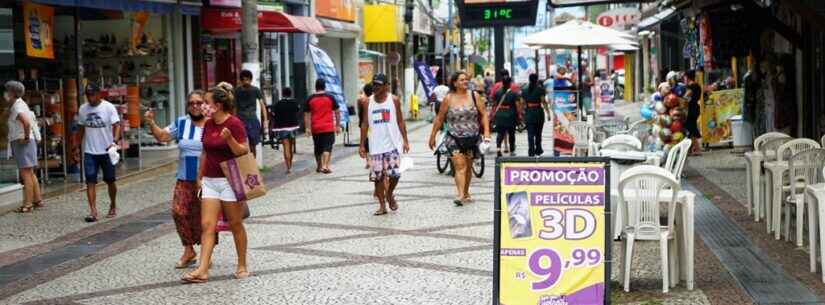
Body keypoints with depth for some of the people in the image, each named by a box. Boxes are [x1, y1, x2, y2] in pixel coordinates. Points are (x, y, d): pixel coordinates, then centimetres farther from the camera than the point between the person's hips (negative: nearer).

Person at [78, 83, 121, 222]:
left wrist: (115, 141, -30)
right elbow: (81, 129, 13)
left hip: (107, 151, -2)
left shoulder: (109, 107, -7)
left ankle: (113, 207, 29)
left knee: (110, 181, 10)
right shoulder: (83, 109, 5)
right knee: (90, 181, -8)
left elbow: (117, 125, -13)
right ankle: (93, 211, -10)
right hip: (89, 152, 3)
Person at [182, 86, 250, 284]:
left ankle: (242, 266, 19)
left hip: (230, 180, -6)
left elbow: (244, 151, -13)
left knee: (235, 225, 5)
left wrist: (229, 139, -29)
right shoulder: (208, 124, 9)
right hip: (210, 181, 6)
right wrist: (199, 176, 18)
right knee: (207, 225, -2)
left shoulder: (234, 123, -11)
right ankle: (202, 271, -6)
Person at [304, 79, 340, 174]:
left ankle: (319, 167, 27)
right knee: (327, 147, -4)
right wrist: (337, 126, 8)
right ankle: (325, 166, -19)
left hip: (315, 128, 3)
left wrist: (308, 128, 4)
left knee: (318, 148, 16)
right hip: (328, 127, -3)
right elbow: (337, 112, 2)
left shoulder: (310, 99, 3)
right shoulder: (330, 98, -1)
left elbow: (306, 114, 2)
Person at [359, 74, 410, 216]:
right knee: (377, 176, 0)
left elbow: (400, 121, 3)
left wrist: (405, 141, -2)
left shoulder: (394, 100, 0)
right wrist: (362, 145, 4)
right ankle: (382, 205, 10)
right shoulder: (369, 102, 5)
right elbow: (365, 124, 8)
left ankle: (389, 194, 19)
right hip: (375, 146, 2)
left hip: (392, 144, -2)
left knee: (394, 174, -9)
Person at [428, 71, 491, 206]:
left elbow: (483, 114, 5)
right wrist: (432, 136, 6)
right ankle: (460, 195, -22)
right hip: (454, 138, -2)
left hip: (472, 138, 2)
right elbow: (439, 119, 4)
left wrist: (486, 131, -6)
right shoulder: (449, 99, -3)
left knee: (468, 167, 13)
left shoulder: (474, 96, 2)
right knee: (460, 166, -15)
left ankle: (466, 193, 28)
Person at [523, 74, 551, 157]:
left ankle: (531, 152, -8)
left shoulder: (525, 90, 5)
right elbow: (543, 101, -10)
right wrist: (548, 113, -9)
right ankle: (538, 150, 23)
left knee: (530, 134, 0)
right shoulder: (540, 89, -4)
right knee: (538, 133, 13)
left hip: (528, 113, 2)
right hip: (538, 112, -2)